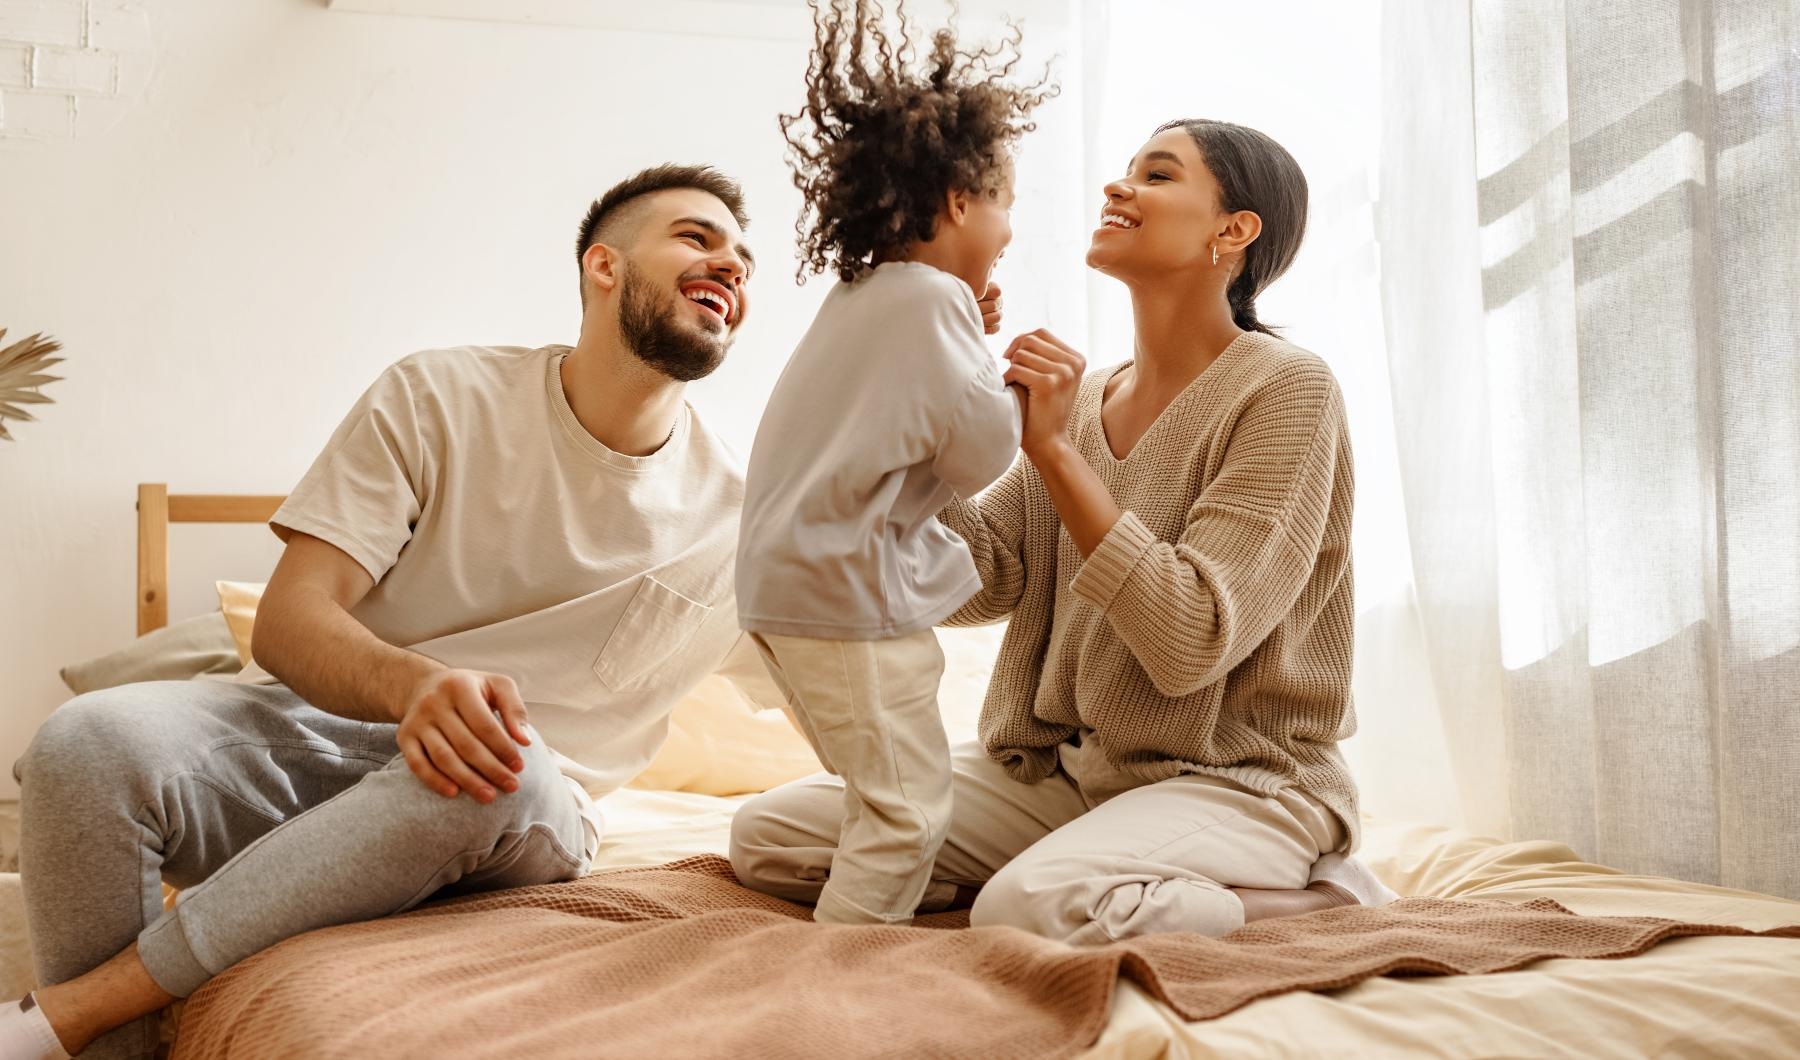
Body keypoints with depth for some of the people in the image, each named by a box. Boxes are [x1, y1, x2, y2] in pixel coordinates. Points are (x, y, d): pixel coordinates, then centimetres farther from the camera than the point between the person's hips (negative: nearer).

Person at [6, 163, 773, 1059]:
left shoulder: (738, 519, -1)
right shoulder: (439, 399, -4)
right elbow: (289, 619, -11)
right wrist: (413, 682, -32)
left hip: (524, 818, 1)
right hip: (333, 729, 0)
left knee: (504, 771, -37)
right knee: (90, 741, -30)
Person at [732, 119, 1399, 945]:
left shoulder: (1285, 389, -11)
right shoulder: (1082, 395, 9)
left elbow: (1192, 643, -21)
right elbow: (976, 586, 2)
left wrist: (1055, 450, -19)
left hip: (1237, 779, -7)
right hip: (1063, 767, 7)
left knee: (1032, 908, -37)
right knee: (768, 833, -4)